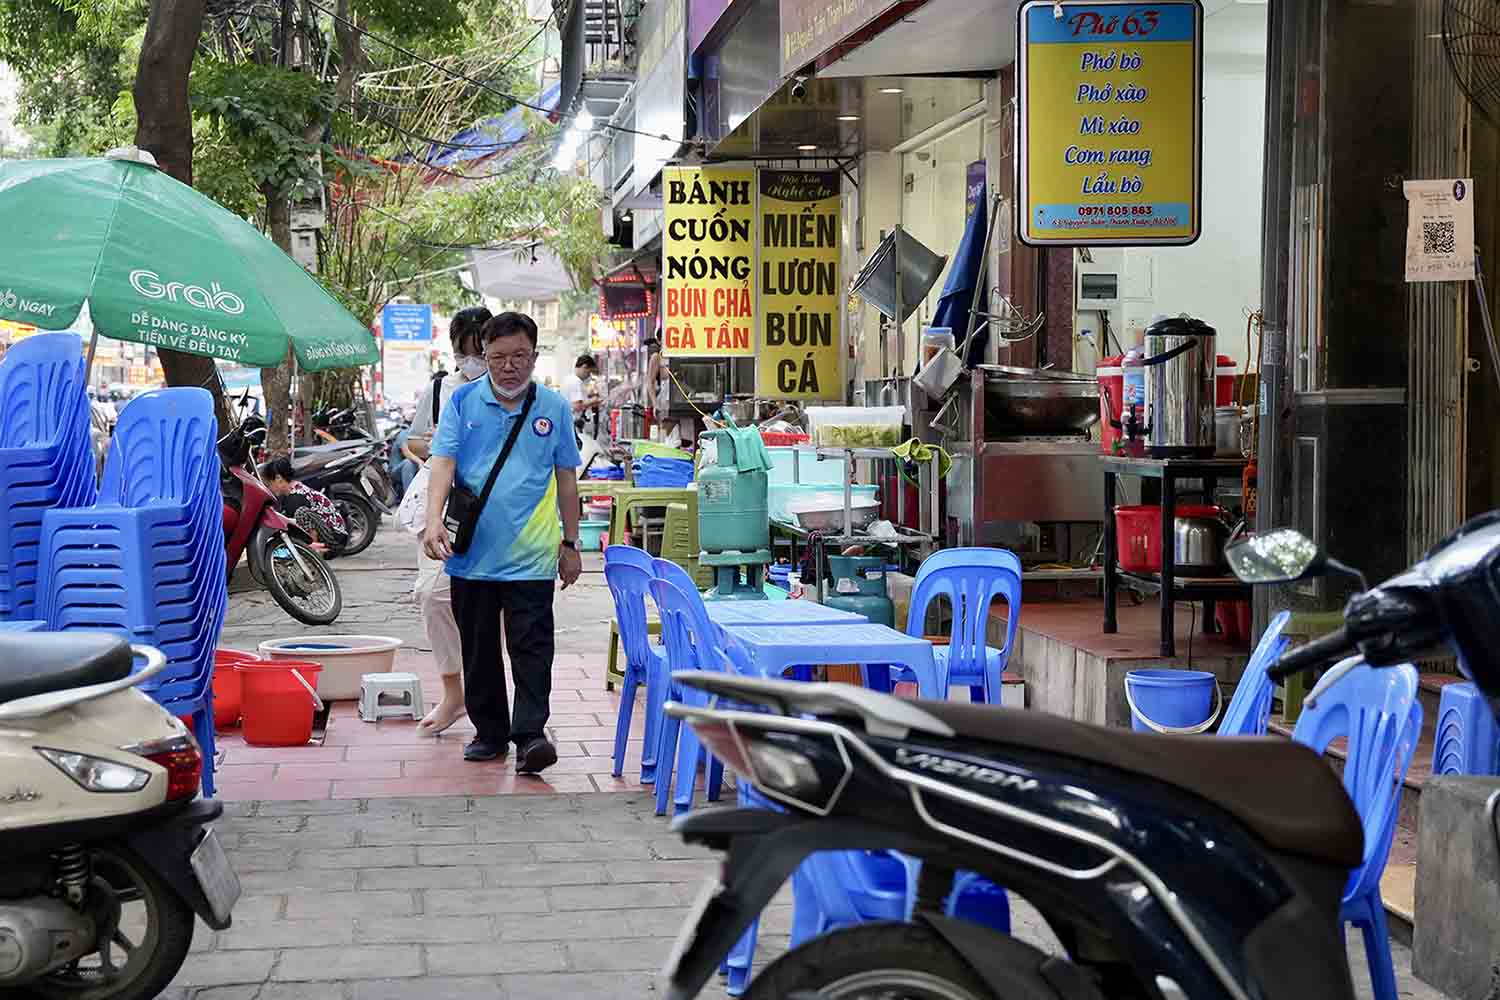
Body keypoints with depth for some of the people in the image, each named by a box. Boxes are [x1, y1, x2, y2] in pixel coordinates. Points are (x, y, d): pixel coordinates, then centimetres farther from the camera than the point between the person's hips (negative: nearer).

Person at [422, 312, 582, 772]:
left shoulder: (554, 408, 5)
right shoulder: (462, 402, 3)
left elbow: (566, 479, 11)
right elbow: (443, 463, -5)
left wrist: (570, 543, 11)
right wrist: (434, 520, -20)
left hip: (530, 556, -1)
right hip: (471, 552, 1)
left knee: (531, 647, -8)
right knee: (479, 649, 10)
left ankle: (530, 735, -9)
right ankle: (489, 732, 22)